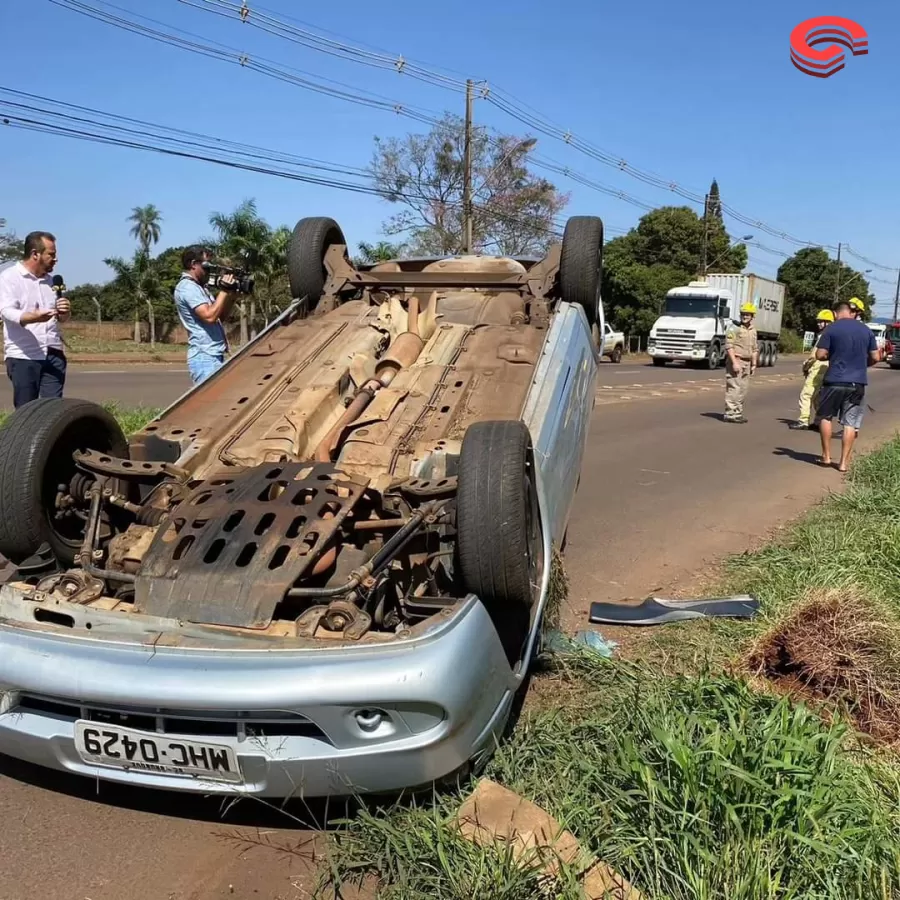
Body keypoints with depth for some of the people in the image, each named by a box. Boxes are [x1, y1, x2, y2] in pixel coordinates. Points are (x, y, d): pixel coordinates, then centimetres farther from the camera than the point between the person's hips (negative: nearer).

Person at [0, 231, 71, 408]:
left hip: (53, 354, 5)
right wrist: (33, 317, -38)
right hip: (23, 356, -5)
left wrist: (65, 312, -3)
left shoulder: (50, 280, 16)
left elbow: (61, 318, 23)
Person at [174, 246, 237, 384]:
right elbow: (210, 316, -22)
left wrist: (231, 296, 7)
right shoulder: (187, 287, -10)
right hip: (205, 358, -10)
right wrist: (224, 290, -13)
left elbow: (222, 317, 21)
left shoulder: (200, 287, 19)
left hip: (214, 356, 10)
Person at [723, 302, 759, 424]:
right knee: (734, 388, -10)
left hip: (747, 363, 8)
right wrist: (734, 362, -21)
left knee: (743, 389, 9)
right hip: (735, 361, -8)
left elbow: (755, 349, 22)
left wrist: (754, 364, 15)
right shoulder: (734, 328, -7)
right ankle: (730, 414, -9)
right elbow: (729, 346, -15)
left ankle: (737, 413, 15)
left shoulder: (753, 330, 16)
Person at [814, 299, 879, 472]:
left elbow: (820, 355, -8)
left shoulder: (832, 329, -5)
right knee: (850, 423, 5)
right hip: (858, 383, 3)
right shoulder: (866, 330, 6)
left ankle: (826, 456, 16)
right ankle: (844, 462, 6)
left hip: (835, 381, -3)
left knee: (826, 417, 15)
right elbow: (875, 357, 8)